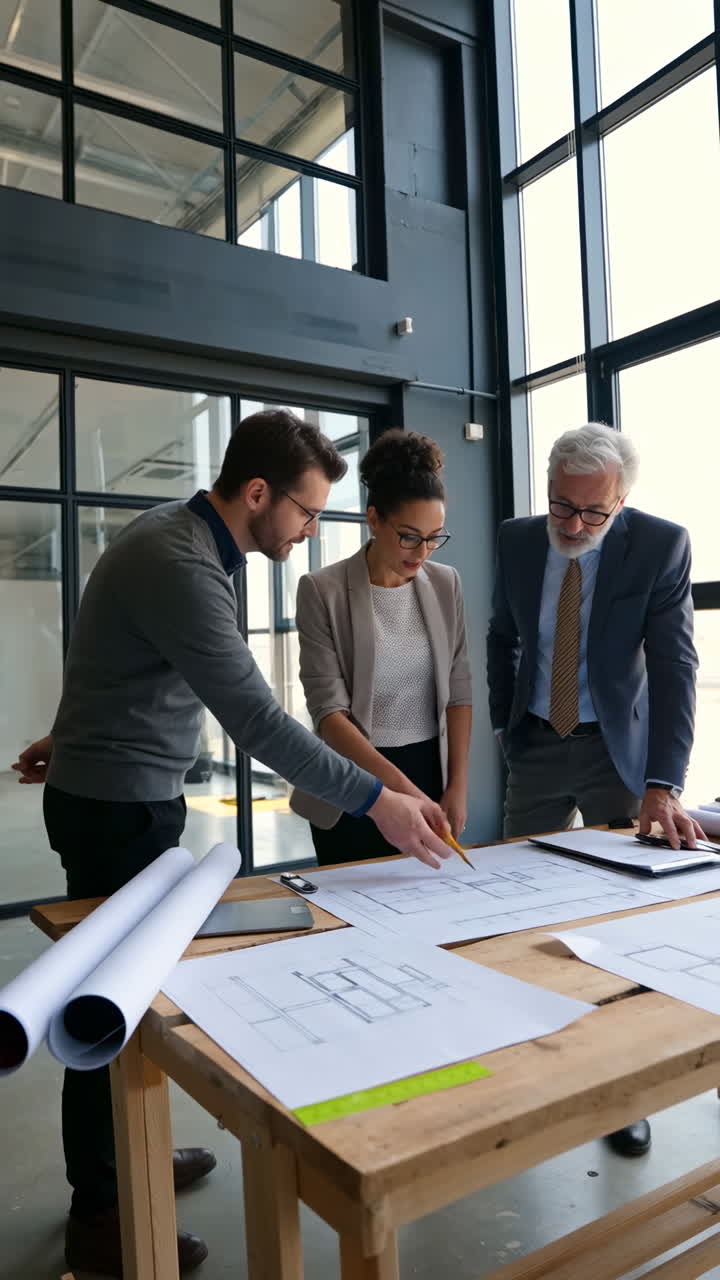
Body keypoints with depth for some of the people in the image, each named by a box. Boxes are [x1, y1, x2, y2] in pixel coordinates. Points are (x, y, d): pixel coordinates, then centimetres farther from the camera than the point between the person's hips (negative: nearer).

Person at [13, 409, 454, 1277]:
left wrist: (76, 738, 24)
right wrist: (378, 802, -26)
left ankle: (128, 1154, 37)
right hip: (115, 810, -9)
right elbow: (256, 722, -30)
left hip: (134, 795, 9)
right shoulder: (179, 565, -26)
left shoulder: (185, 532, 6)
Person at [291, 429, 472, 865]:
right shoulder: (323, 590, -12)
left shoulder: (446, 584, 2)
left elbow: (458, 690, 4)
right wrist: (398, 785, -25)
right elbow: (328, 709, -16)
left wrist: (458, 785, -2)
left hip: (431, 774, 4)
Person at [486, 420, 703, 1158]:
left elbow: (673, 667, -18)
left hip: (617, 749, -2)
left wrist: (663, 784, -27)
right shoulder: (517, 540, -3)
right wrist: (503, 721, 9)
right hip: (536, 747, 3)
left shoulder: (661, 546, -13)